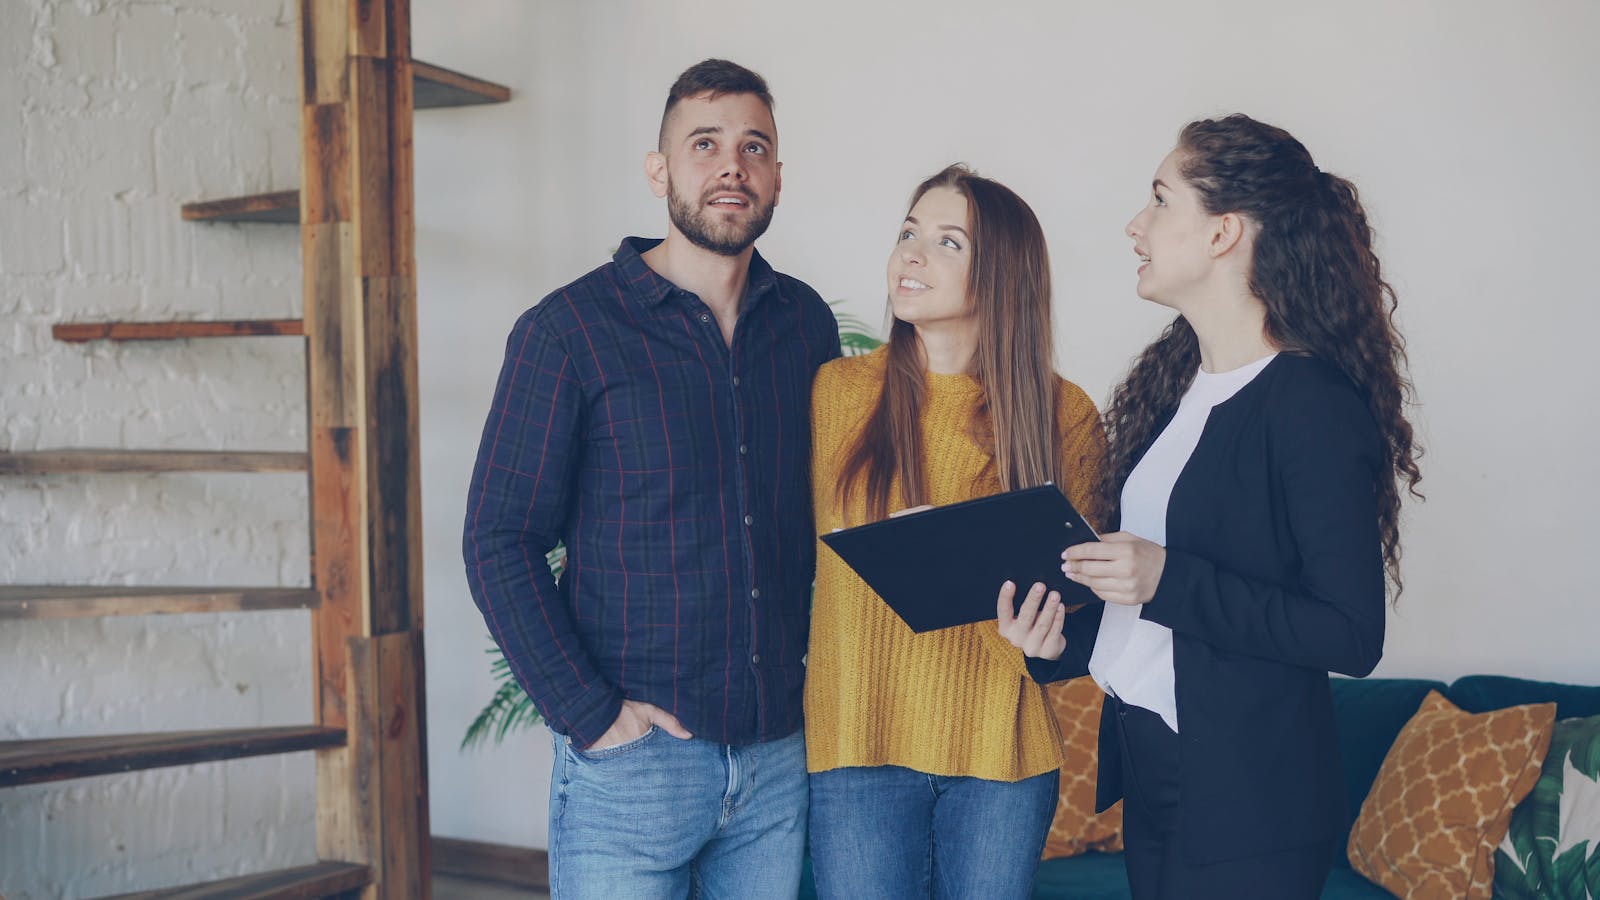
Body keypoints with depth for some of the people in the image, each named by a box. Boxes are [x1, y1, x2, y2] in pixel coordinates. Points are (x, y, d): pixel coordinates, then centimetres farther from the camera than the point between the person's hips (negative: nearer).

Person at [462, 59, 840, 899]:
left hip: (781, 756, 4)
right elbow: (499, 543, -7)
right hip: (632, 759, -4)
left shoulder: (806, 322, 7)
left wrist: (823, 668, 6)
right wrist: (588, 715, -13)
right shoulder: (569, 330, -5)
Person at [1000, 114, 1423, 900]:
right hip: (1145, 762, 8)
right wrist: (1064, 640, 0)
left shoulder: (1315, 407, -17)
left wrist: (1167, 581, -25)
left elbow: (1352, 635, -20)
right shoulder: (1174, 378, 8)